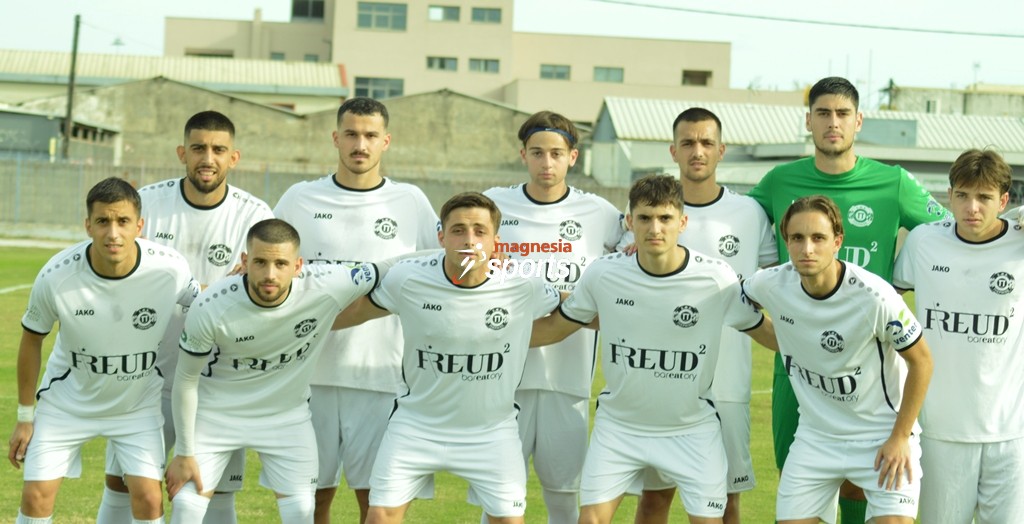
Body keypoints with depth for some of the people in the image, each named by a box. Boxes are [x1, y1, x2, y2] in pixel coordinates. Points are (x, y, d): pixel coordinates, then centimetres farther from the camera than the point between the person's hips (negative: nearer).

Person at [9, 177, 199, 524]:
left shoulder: (170, 269, -25)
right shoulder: (56, 277, -26)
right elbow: (32, 341, -7)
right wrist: (25, 417, -1)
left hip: (139, 403, 0)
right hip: (67, 401, 0)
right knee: (37, 495, -3)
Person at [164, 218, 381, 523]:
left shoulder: (327, 288, -27)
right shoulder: (210, 309, -27)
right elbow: (186, 381, -13)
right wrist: (185, 453, -7)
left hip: (287, 415, 2)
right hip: (216, 412, -1)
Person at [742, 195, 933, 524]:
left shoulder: (873, 296, -24)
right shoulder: (771, 285, -13)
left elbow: (921, 361, -11)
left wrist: (900, 437, -9)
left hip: (882, 436, -4)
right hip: (815, 437, 4)